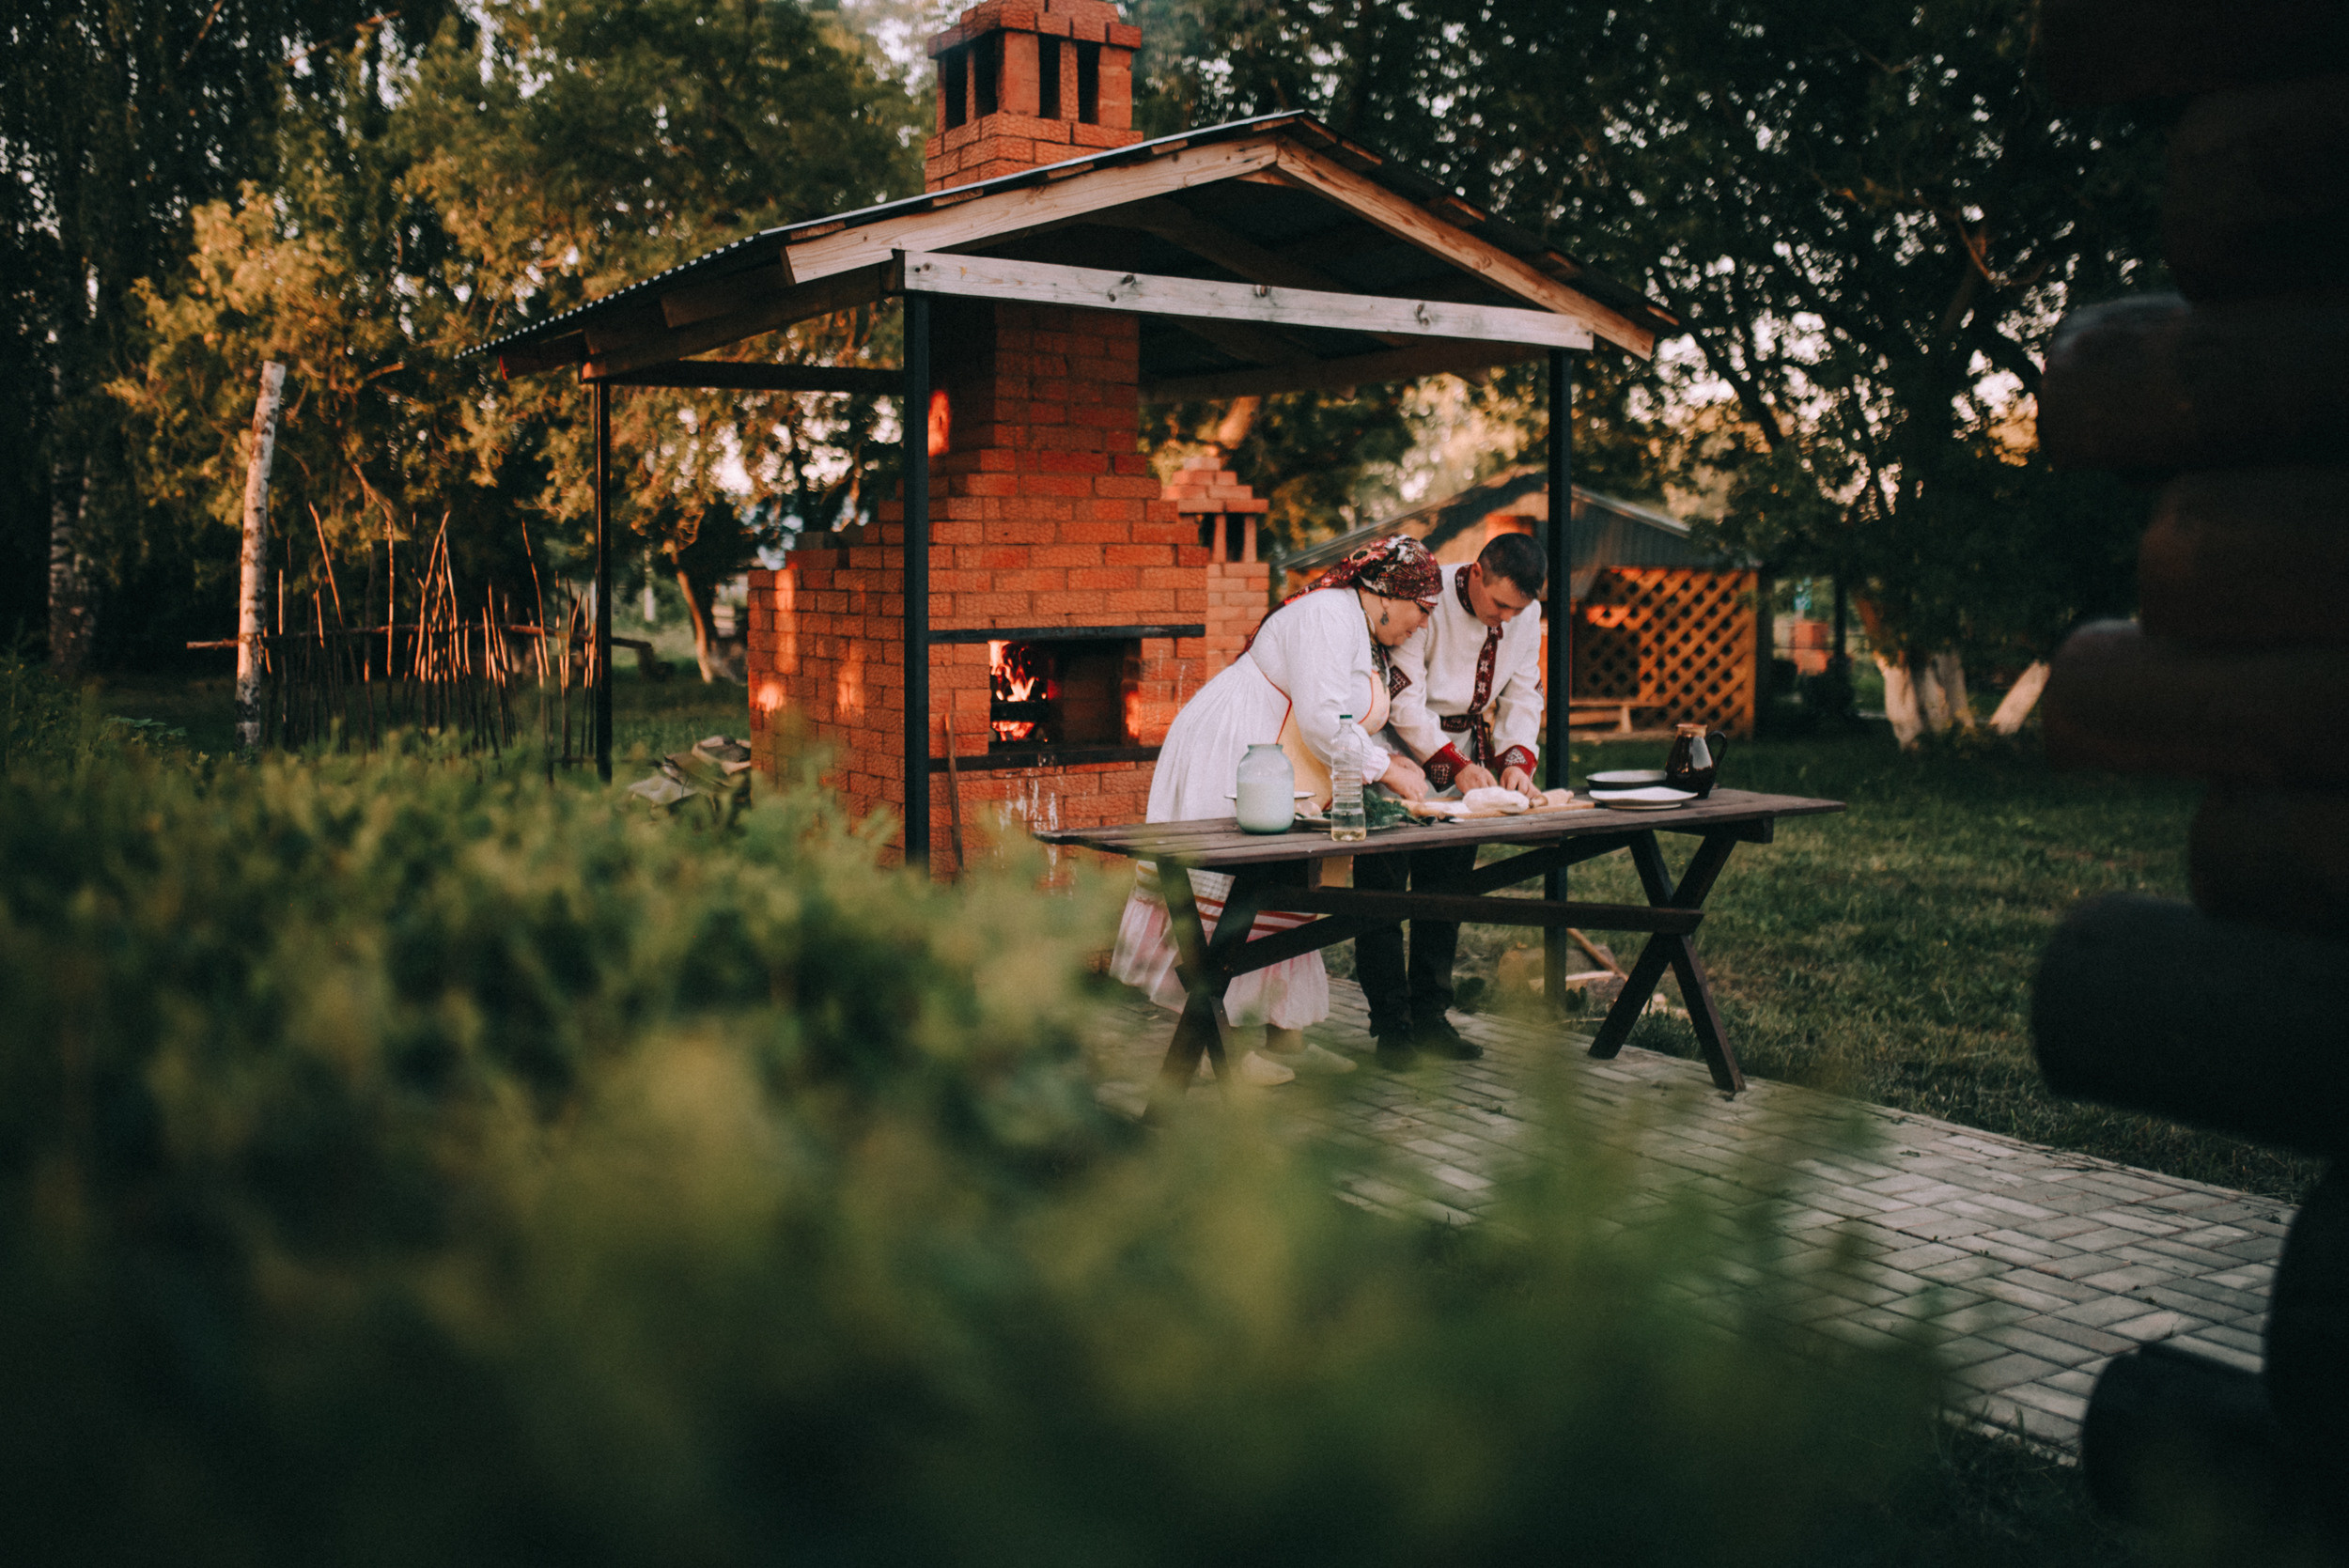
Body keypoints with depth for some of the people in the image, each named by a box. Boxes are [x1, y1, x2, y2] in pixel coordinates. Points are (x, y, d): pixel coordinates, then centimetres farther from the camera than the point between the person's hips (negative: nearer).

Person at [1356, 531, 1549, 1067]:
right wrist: (1456, 764, -29)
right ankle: (1391, 1026, 0)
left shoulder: (1526, 614, -3)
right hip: (1399, 753, -6)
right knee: (1383, 886, -7)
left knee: (1446, 887, 7)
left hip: (1466, 754, 6)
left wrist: (1517, 758, -13)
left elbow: (1522, 694, 5)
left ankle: (1430, 1017, 16)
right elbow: (1404, 699, -24)